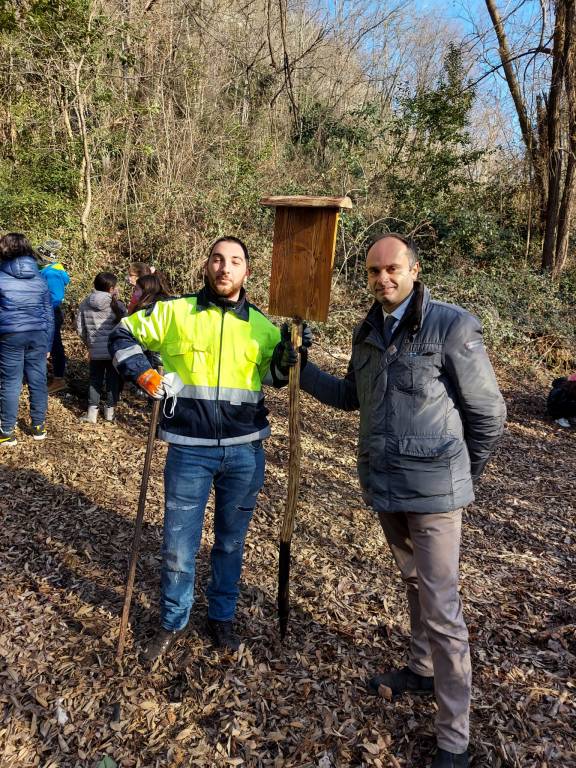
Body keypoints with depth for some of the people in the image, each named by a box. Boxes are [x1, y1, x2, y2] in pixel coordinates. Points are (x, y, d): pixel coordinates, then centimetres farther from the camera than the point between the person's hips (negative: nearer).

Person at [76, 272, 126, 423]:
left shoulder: (85, 304, -1)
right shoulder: (117, 306, -11)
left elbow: (80, 329, 3)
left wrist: (89, 343, 15)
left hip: (95, 351, 2)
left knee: (95, 381, 13)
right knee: (113, 381, 11)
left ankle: (92, 412, 12)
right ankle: (110, 411, 19)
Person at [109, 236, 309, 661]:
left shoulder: (263, 326, 4)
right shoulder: (174, 312, -1)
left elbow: (273, 375, 15)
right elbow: (123, 335, 10)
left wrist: (288, 360, -7)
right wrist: (146, 377, -4)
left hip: (244, 450, 2)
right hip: (190, 450, -1)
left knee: (231, 541, 16)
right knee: (179, 544, 8)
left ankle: (222, 616, 38)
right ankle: (173, 622, 32)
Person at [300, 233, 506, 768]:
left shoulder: (451, 326, -15)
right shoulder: (367, 333, 5)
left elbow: (488, 413, -8)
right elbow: (351, 396, 19)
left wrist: (462, 475, 4)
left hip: (433, 490, -6)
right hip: (383, 484, 6)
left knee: (441, 608, 0)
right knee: (413, 582, 24)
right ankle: (422, 669, 46)